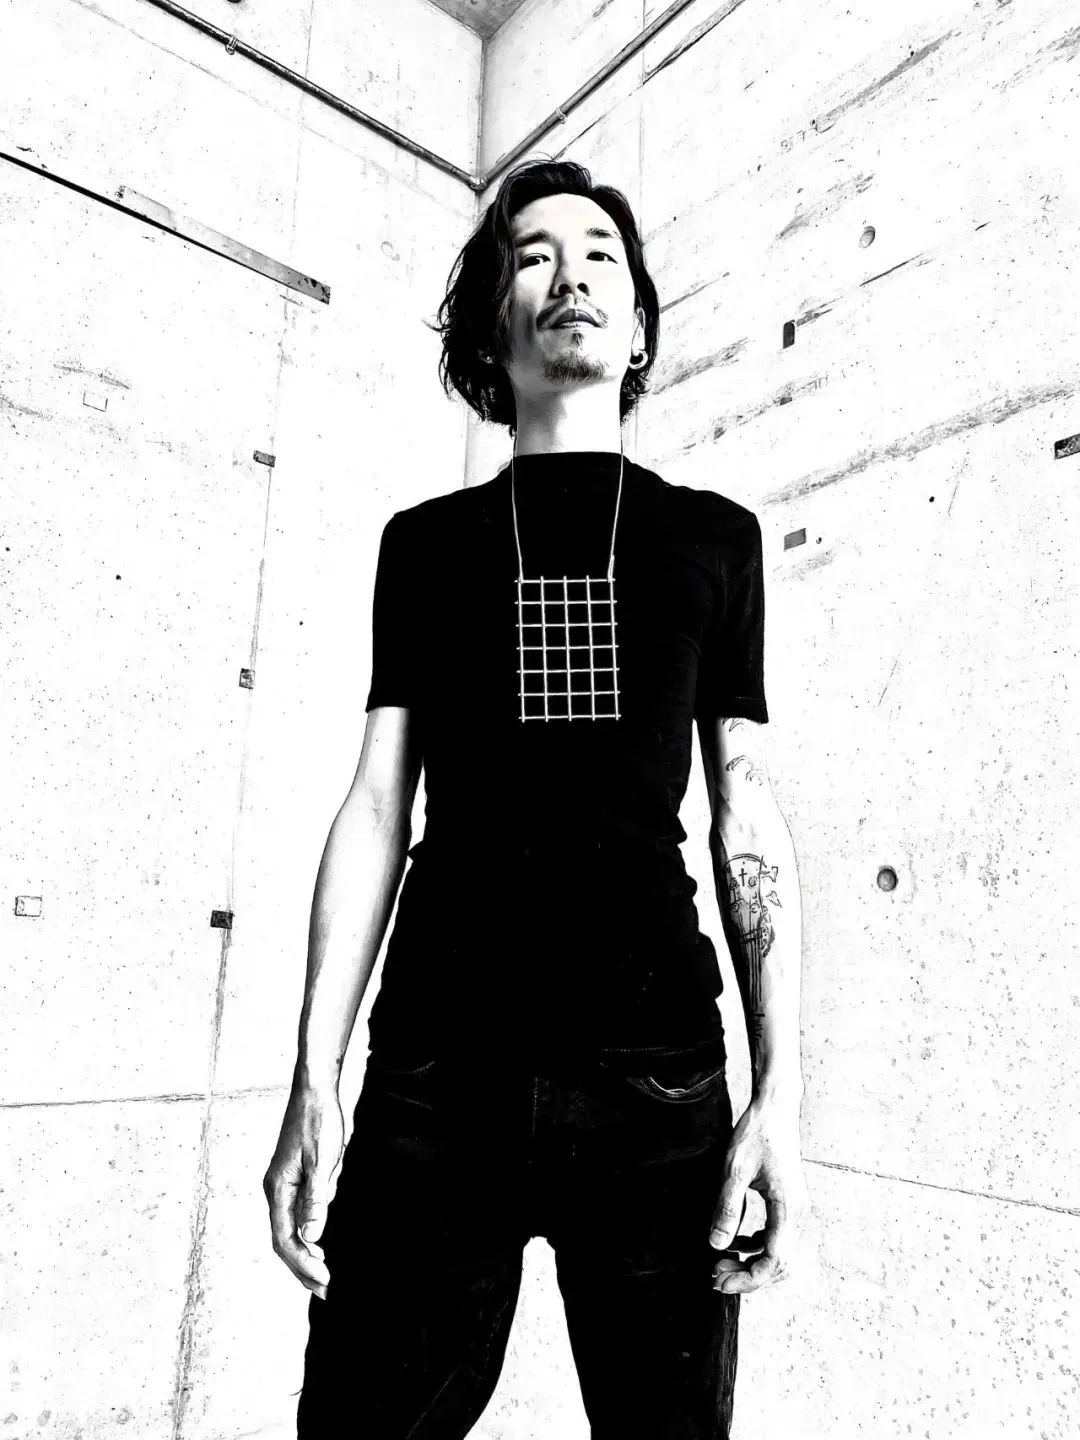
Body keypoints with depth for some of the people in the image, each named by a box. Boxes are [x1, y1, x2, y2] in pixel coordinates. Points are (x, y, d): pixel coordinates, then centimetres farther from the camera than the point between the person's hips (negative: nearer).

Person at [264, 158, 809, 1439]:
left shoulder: (712, 536, 10)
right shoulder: (426, 541, 11)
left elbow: (747, 817, 7)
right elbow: (377, 806, 6)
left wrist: (781, 1087, -1)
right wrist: (312, 1081, 0)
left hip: (659, 1074, 0)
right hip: (439, 1073, 1)